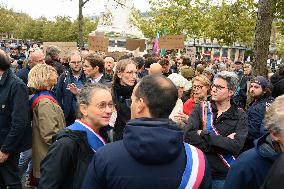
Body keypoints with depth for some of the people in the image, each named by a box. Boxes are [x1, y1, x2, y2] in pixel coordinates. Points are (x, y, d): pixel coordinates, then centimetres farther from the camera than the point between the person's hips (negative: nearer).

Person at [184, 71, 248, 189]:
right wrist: (224, 141, -18)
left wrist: (204, 134, -19)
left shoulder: (240, 116, -3)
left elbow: (237, 145, -18)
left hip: (224, 176, 0)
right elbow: (188, 136, -17)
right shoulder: (201, 108, -2)